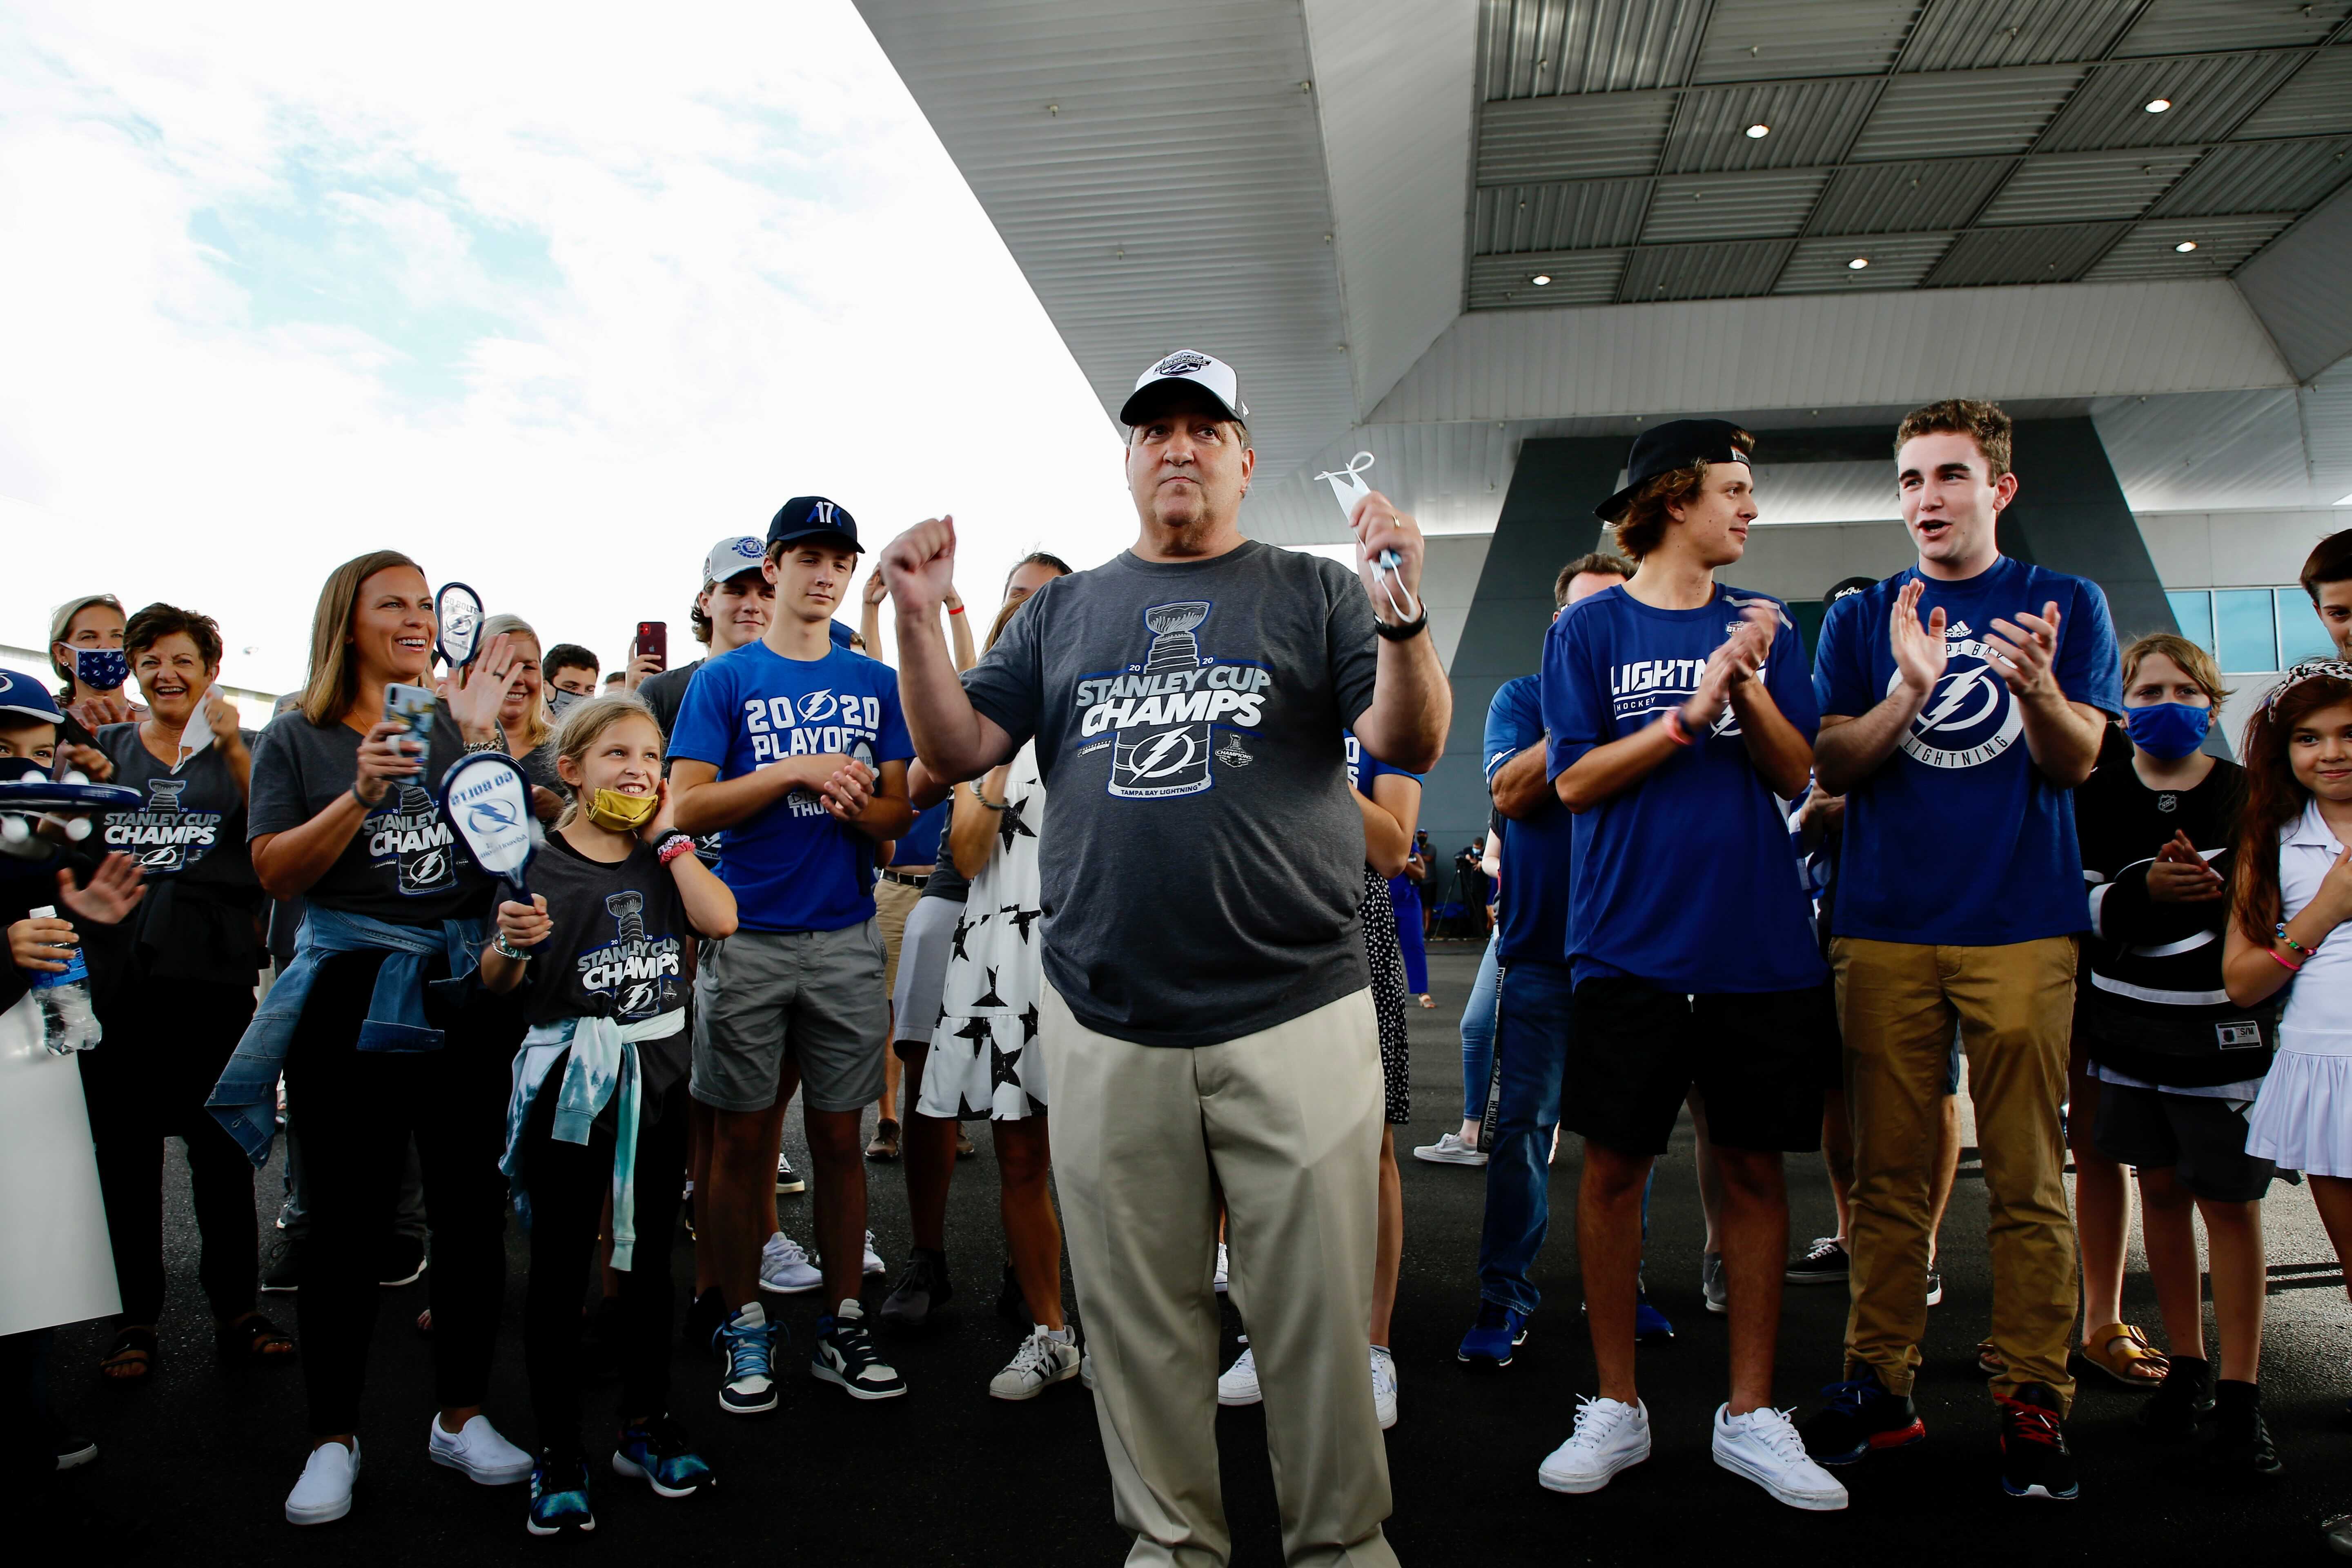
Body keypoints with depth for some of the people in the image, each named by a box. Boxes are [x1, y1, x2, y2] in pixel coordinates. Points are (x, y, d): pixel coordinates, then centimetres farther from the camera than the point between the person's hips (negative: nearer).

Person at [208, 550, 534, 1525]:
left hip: (468, 996, 2)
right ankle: (333, 1438, 20)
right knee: (346, 1223, 4)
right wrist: (362, 797, -18)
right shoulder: (296, 740, 5)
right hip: (348, 1002, -2)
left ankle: (460, 1417, 23)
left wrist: (480, 741, -11)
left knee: (472, 1212, 7)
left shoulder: (460, 729, 9)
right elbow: (276, 873, -4)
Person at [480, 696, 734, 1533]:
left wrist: (667, 836, -6)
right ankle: (557, 1450, 16)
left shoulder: (666, 857, 7)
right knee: (559, 1265, 4)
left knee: (648, 1256, 14)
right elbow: (499, 983, -1)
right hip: (568, 1078, -4)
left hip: (657, 1072, 4)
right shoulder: (539, 862, -5)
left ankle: (646, 1424, 28)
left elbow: (720, 920, -11)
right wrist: (510, 943, -23)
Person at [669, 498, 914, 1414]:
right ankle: (744, 1329, 19)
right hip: (748, 936, -2)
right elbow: (688, 806, -5)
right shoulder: (725, 679, 4)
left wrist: (849, 801, -13)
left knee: (839, 1135, 7)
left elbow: (899, 812, 9)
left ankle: (841, 1327, 18)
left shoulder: (875, 684, 10)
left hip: (846, 938, 2)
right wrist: (797, 771, -15)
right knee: (740, 1138, 5)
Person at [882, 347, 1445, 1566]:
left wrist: (1401, 614, -21)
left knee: (1317, 1306, 6)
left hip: (1295, 1017, -2)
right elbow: (957, 752, 9)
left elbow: (1413, 746, -4)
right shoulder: (1063, 612, 15)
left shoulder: (1316, 595, 7)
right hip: (1106, 1027, 3)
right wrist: (919, 622, -5)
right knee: (1136, 1312, 13)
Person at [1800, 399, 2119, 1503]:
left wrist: (2035, 685, -23)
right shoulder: (1861, 618, 11)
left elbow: (2076, 763, -1)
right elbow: (1831, 769, 2)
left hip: (2023, 924, -1)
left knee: (2027, 1179, 1)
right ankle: (1880, 1388, 15)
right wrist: (1910, 689, -16)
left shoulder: (2067, 605, 9)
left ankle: (2032, 1401, 13)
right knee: (1888, 1173, 5)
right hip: (1884, 926, 1)